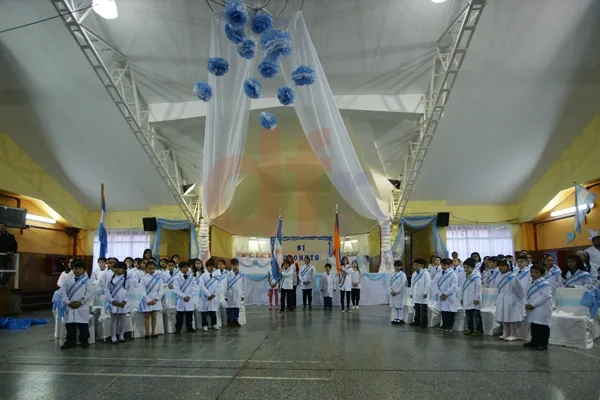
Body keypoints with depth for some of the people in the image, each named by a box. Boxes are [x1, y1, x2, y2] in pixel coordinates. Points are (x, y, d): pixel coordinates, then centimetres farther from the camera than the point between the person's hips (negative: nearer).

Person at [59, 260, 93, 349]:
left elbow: (90, 292, -8)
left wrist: (81, 302, -13)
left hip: (82, 307, -3)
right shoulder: (68, 279, 6)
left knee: (83, 324, 2)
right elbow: (62, 291, 1)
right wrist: (68, 302, -9)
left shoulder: (87, 280, -2)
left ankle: (84, 340, 15)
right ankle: (70, 341, 20)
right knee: (70, 325, 8)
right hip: (69, 306, 3)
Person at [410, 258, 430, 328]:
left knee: (423, 310, -2)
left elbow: (428, 283, -13)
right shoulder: (414, 274, 14)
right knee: (417, 309, 13)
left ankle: (424, 323, 3)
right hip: (415, 295, 7)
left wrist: (426, 292, -16)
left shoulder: (425, 273, -8)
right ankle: (417, 321, 21)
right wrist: (412, 292, 15)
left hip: (422, 296, -7)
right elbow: (412, 283, 19)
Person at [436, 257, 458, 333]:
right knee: (443, 311, 11)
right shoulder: (441, 274, 10)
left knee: (450, 312, 0)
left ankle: (449, 327, 8)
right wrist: (440, 294, -6)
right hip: (441, 297, 5)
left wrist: (446, 294, -15)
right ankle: (444, 325, 21)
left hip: (449, 297, -5)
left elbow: (453, 286, -14)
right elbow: (437, 285, 8)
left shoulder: (453, 274, -6)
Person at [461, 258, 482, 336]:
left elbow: (478, 288, -15)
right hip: (467, 300, 8)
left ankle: (479, 330, 8)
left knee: (476, 315, -1)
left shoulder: (476, 276, -13)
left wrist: (477, 298, -17)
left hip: (474, 300, -8)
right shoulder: (466, 276, 13)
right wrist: (462, 298, 18)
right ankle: (470, 328, 23)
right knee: (468, 315, 14)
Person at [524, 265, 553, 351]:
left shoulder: (545, 284, -15)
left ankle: (543, 343, 6)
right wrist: (527, 304, 2)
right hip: (533, 311, 10)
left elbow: (545, 296, -23)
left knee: (542, 328, -2)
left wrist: (532, 304, -21)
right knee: (534, 327, 17)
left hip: (542, 311, -10)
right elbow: (529, 296, 21)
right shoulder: (533, 284, 15)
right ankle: (534, 342, 27)